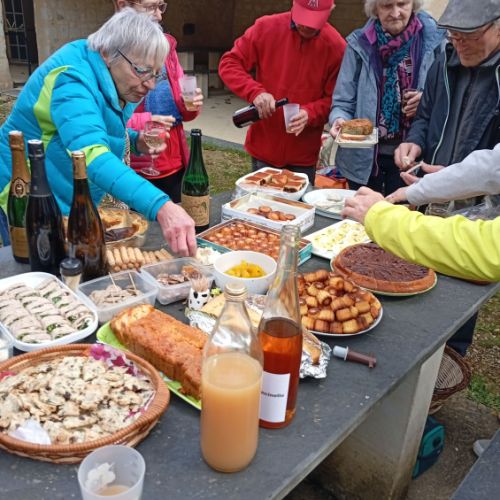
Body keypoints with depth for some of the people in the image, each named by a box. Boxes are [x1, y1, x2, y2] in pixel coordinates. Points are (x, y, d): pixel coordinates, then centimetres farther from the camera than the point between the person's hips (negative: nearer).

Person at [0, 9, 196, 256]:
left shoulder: (114, 79, -2)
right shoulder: (72, 79, -28)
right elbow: (92, 155, -45)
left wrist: (137, 141, -8)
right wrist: (161, 207, -58)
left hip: (74, 206, 8)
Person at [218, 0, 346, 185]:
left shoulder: (335, 46, -6)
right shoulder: (265, 28, -6)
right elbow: (229, 64, -4)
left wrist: (310, 114, -22)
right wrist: (255, 92, -21)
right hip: (264, 148, 0)